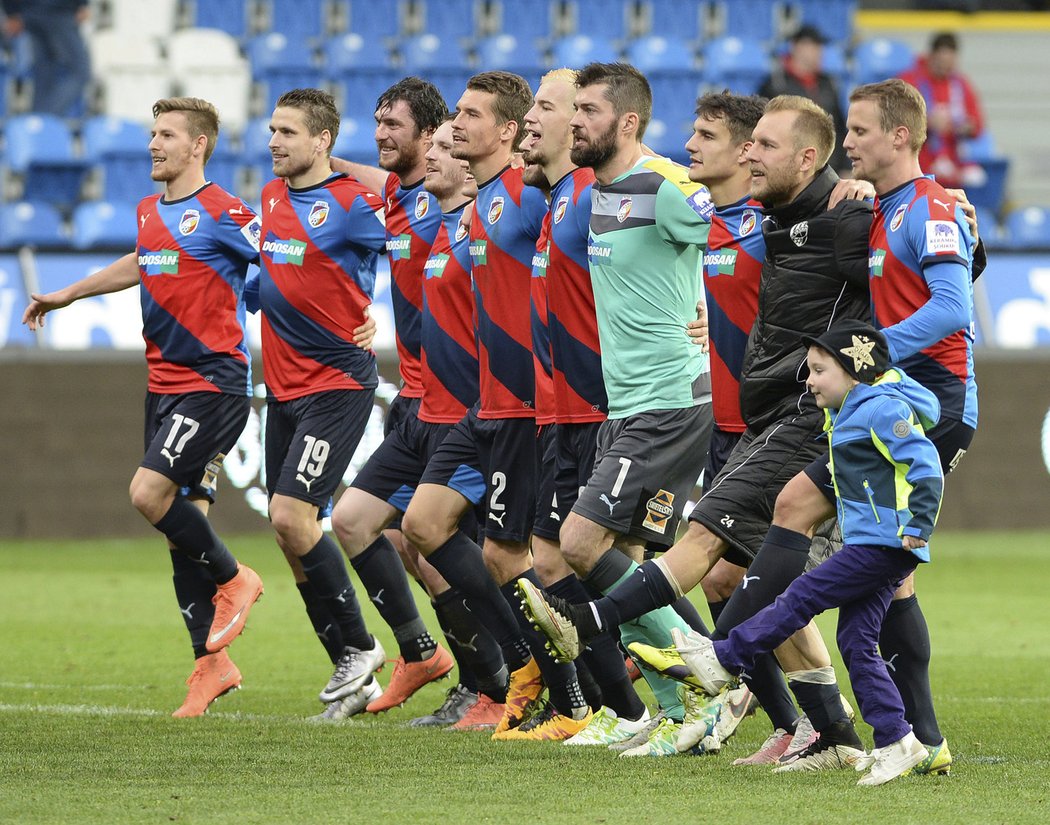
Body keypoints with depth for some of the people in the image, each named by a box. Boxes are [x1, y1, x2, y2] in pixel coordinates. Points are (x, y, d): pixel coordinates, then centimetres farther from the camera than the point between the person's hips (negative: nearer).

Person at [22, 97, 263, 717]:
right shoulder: (149, 213, 13)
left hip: (213, 381, -8)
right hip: (165, 383, 8)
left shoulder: (222, 214, -12)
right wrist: (66, 295, 43)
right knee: (183, 515, 5)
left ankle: (232, 579, 4)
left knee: (150, 493, -19)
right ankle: (212, 662, 10)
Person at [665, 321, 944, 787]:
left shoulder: (883, 408, -12)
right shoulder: (847, 413, 19)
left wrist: (916, 526, -22)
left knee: (803, 595, -9)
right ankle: (894, 743, 3)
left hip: (884, 544, -10)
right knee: (855, 642, 5)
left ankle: (724, 661, -4)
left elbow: (925, 466, -19)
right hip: (869, 544, 10)